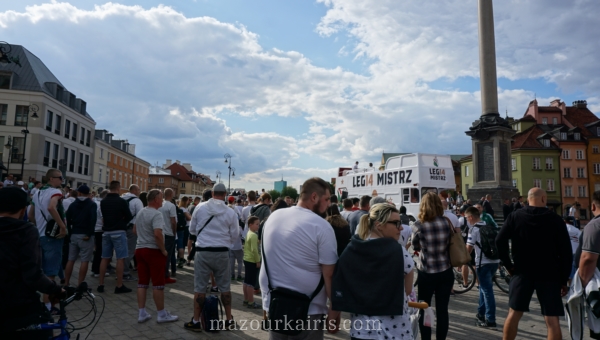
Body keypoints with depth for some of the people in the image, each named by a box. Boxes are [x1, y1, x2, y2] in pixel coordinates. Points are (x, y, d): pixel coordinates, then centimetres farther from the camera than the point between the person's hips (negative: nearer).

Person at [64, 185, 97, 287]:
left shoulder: (73, 204, 12)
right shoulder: (92, 204, -2)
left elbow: (67, 219, 8)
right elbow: (93, 219, -16)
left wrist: (69, 232, 14)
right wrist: (89, 233, -14)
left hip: (74, 234, 5)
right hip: (85, 235, -5)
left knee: (71, 259, 12)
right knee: (85, 261, -2)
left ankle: (66, 284, 16)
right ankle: (79, 285, -3)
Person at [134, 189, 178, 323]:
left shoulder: (140, 212, 11)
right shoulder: (156, 214, -18)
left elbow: (135, 230, 22)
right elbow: (158, 234, -28)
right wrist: (163, 250, -18)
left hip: (140, 248, 9)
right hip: (153, 250, -8)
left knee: (142, 283, 11)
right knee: (158, 283, 0)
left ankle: (141, 313, 15)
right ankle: (162, 314, 8)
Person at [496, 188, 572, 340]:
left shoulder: (515, 216, 1)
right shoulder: (556, 220, -1)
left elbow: (500, 241, -7)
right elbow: (566, 252, -2)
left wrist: (508, 265, 2)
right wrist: (564, 279, 4)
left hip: (522, 272, 1)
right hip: (549, 274, -1)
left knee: (514, 313, 11)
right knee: (552, 319, 2)